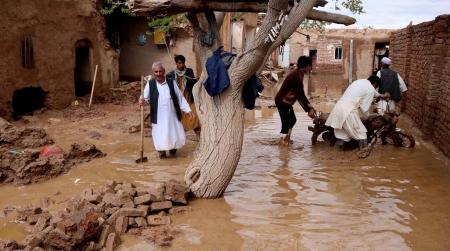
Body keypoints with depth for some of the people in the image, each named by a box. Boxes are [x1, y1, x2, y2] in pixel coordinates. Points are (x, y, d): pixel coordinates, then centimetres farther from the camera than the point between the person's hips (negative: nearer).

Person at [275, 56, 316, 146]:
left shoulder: (298, 74, 6)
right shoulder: (296, 77, -25)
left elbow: (301, 94, 11)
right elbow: (300, 96, -23)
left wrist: (309, 105, 6)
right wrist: (308, 110, -17)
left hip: (286, 101, 10)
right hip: (282, 101, -10)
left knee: (292, 120, 17)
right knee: (286, 122, -2)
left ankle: (287, 138, 28)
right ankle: (283, 140, 12)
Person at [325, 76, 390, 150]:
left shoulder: (360, 81, 25)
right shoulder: (371, 89, -1)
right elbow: (364, 107, -2)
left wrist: (381, 95, 58)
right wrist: (368, 117, 17)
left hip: (338, 107, 8)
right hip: (348, 111, -8)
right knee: (361, 134, 5)